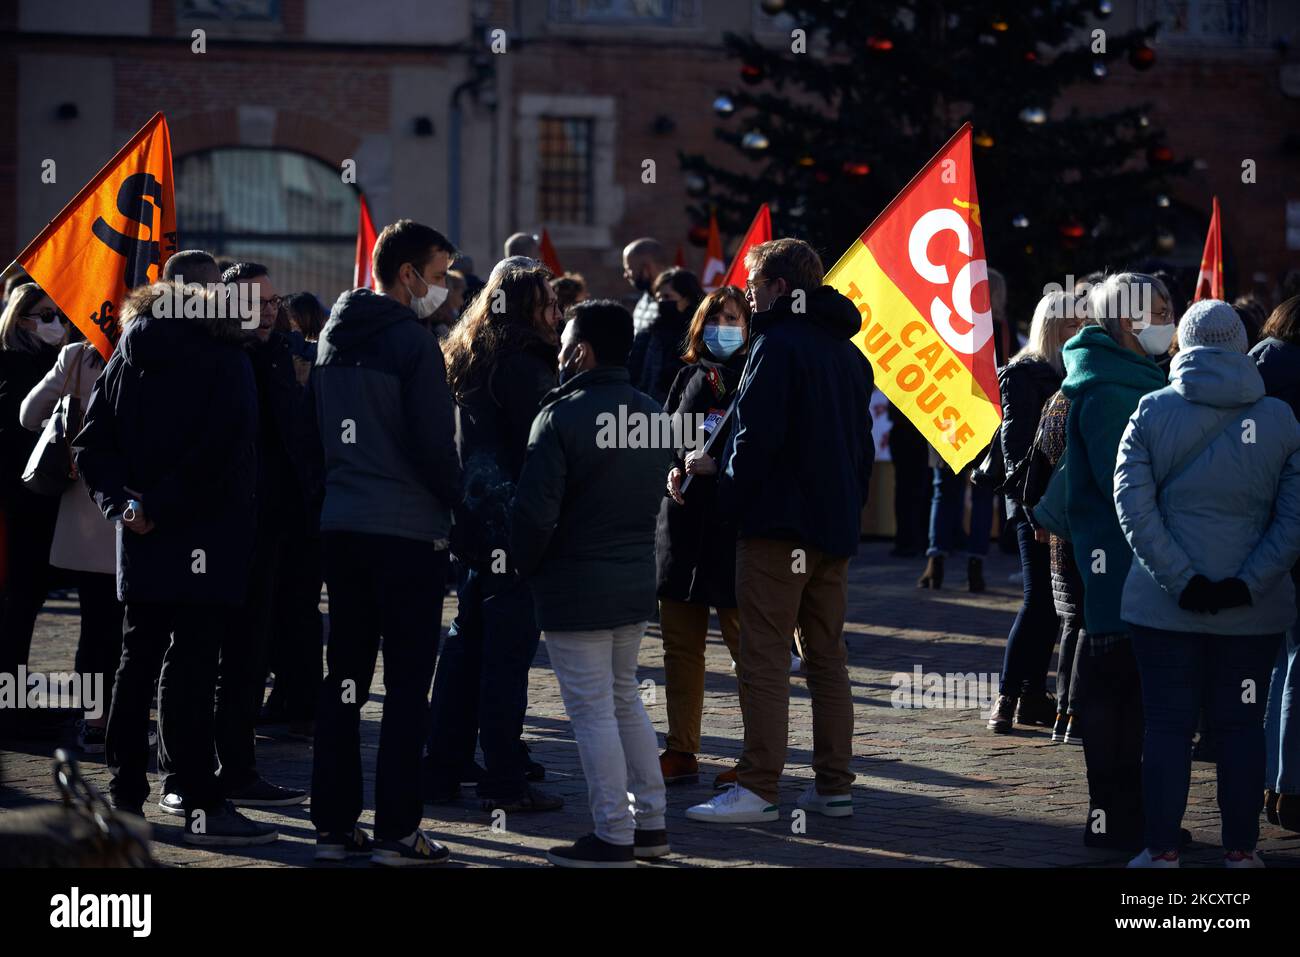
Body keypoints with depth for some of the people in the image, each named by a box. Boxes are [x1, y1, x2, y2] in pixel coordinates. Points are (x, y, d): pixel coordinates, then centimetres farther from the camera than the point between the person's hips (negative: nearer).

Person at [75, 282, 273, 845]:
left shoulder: (124, 360, 12)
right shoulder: (224, 359, -5)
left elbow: (91, 443, 5)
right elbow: (219, 455, -16)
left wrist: (119, 500, -4)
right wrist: (159, 508, -13)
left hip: (140, 542, 6)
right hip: (204, 539, -6)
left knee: (138, 659, 13)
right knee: (191, 666, -8)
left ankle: (125, 794, 17)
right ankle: (201, 806, -10)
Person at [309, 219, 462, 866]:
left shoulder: (332, 338, 12)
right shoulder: (412, 342, -12)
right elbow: (434, 445, -15)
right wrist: (457, 499, 0)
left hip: (339, 523, 7)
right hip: (408, 528, -7)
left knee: (344, 674, 11)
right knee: (407, 684, -2)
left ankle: (333, 824, 12)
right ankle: (396, 832, -3)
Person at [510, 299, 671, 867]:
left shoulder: (561, 418, -17)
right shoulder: (651, 415, 6)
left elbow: (535, 512, -19)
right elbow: (655, 498, 12)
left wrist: (525, 566, -2)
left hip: (576, 587, -8)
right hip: (636, 580, 8)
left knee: (592, 710, -1)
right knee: (625, 699, 20)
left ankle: (613, 838, 2)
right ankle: (649, 822, 23)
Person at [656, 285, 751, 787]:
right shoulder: (689, 376, 14)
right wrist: (673, 470, 0)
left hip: (734, 520, -6)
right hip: (683, 519, 6)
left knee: (745, 641, -5)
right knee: (679, 642, 10)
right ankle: (681, 752, 17)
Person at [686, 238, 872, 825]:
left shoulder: (778, 345, -11)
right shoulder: (847, 352, 16)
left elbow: (757, 436, -18)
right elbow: (863, 441, 19)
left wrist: (730, 497, -5)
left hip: (779, 525, -8)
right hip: (835, 528, 8)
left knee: (765, 659, -7)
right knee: (828, 659, 11)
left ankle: (758, 788, -9)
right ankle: (834, 786, 13)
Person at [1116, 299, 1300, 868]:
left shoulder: (1152, 412, -2)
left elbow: (1134, 504, -10)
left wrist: (1181, 581, -12)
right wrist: (1248, 584, -10)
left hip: (1164, 604, -1)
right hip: (1254, 609, 1)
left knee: (1168, 722, 5)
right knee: (1240, 724, 10)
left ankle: (1162, 850, 6)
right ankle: (1240, 850, 14)